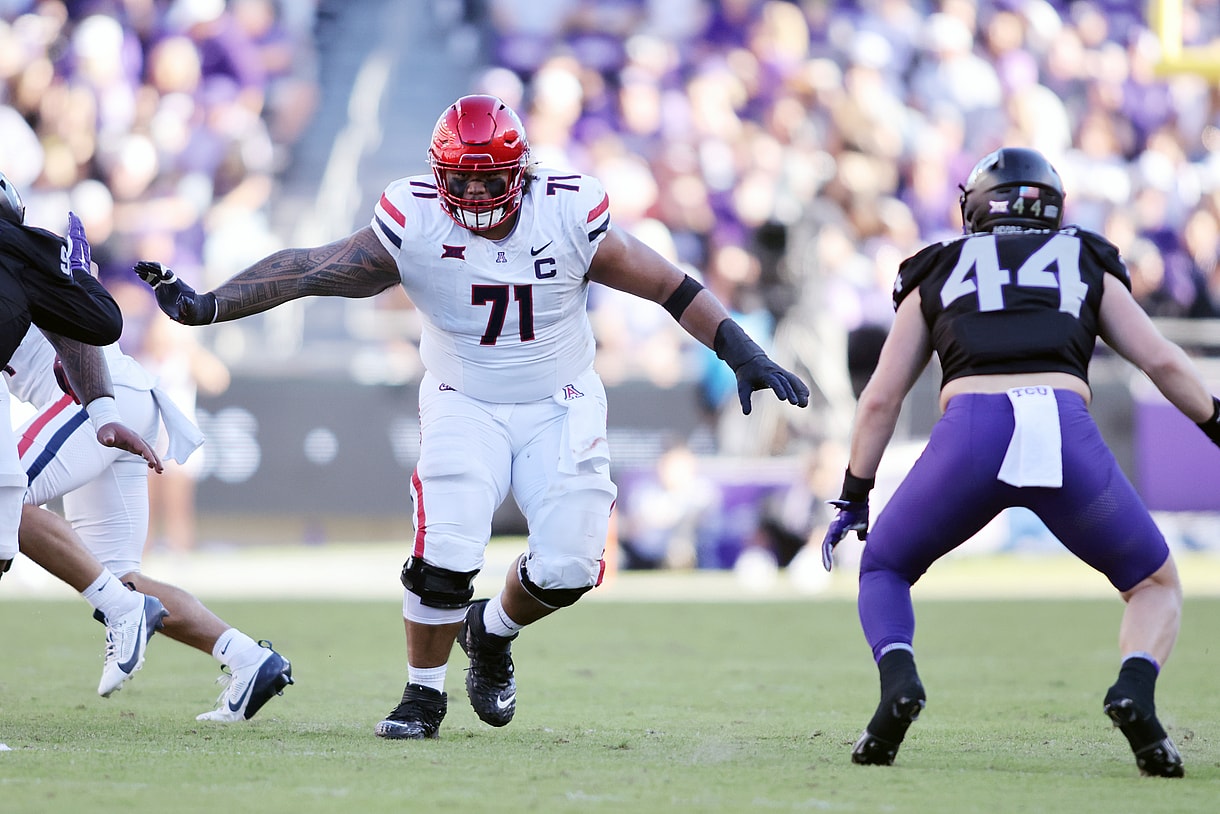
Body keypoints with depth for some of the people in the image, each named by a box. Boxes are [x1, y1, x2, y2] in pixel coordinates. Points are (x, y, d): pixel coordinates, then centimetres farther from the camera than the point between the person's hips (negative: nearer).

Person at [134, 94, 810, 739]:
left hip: (561, 407, 1)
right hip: (465, 406, -1)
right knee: (444, 557, -17)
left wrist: (745, 357, -9)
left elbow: (668, 286, -8)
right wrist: (204, 307, -27)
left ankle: (492, 632, 26)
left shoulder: (569, 216, -16)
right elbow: (306, 270, -18)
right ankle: (424, 693, 8)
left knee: (566, 570, -9)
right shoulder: (413, 227, -18)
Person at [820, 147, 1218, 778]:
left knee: (884, 569, 25)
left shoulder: (937, 275, 28)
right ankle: (1135, 690, -11)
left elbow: (880, 400, 26)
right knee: (1154, 585, 21)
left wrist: (853, 500, 33)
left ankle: (898, 679, -7)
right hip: (1067, 435, 0)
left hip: (970, 431, 0)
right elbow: (1162, 361, 18)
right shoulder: (1087, 264, 28)